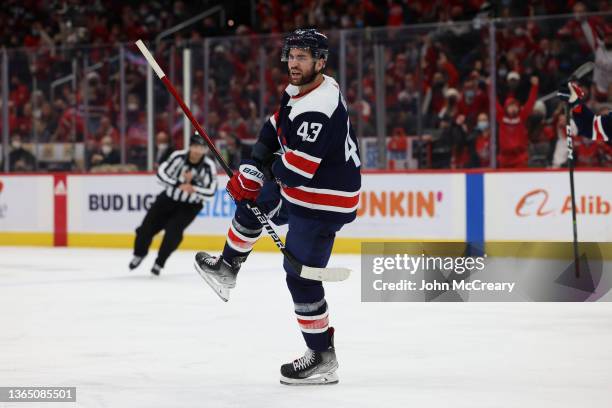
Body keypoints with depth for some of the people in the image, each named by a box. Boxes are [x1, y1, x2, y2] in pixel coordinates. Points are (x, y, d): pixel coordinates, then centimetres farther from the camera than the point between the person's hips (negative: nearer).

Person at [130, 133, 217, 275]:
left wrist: (193, 188, -39)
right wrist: (179, 185, -33)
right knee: (147, 227, 0)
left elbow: (210, 191, -23)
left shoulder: (209, 166, -19)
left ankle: (159, 263, -2)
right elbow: (161, 173, -22)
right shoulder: (178, 156, -18)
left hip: (189, 206, -2)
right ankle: (140, 253, 30)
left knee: (173, 231, -21)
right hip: (168, 198, 2)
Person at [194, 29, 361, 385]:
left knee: (301, 276, -6)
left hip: (321, 203, -10)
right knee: (252, 202, 28)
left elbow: (296, 169, -32)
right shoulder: (302, 89, 1)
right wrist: (251, 169, 0)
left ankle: (323, 359, 3)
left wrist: (267, 171, -10)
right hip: (300, 190, 10)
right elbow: (275, 128, 13)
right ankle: (227, 268, 50)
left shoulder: (318, 110, -30)